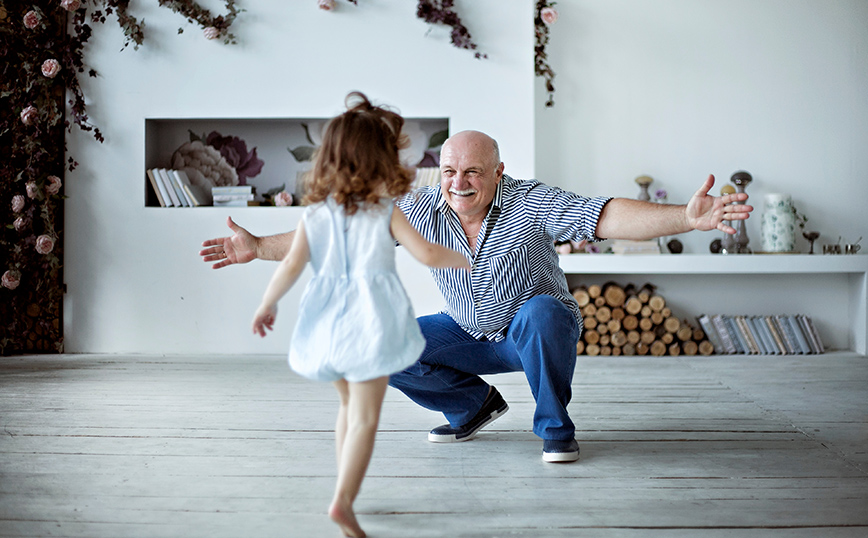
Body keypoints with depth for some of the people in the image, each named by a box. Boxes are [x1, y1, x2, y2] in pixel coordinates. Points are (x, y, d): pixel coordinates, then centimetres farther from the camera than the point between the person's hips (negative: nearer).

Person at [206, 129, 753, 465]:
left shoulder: (530, 203, -24)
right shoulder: (421, 209, -14)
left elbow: (608, 217, -37)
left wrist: (686, 217, -52)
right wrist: (260, 247, -15)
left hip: (536, 333, -4)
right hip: (470, 336, 4)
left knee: (542, 311, -38)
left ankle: (555, 428, -14)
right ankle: (474, 403, 12)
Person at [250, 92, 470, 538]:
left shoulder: (315, 212, 2)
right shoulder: (385, 212, -5)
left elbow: (292, 265, -3)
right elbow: (428, 255, -8)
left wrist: (267, 304, 11)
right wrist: (467, 260, 10)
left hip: (328, 321, 5)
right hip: (368, 323, -4)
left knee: (349, 405, 24)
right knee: (364, 417, 0)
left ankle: (346, 489, 32)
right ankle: (342, 501, -8)